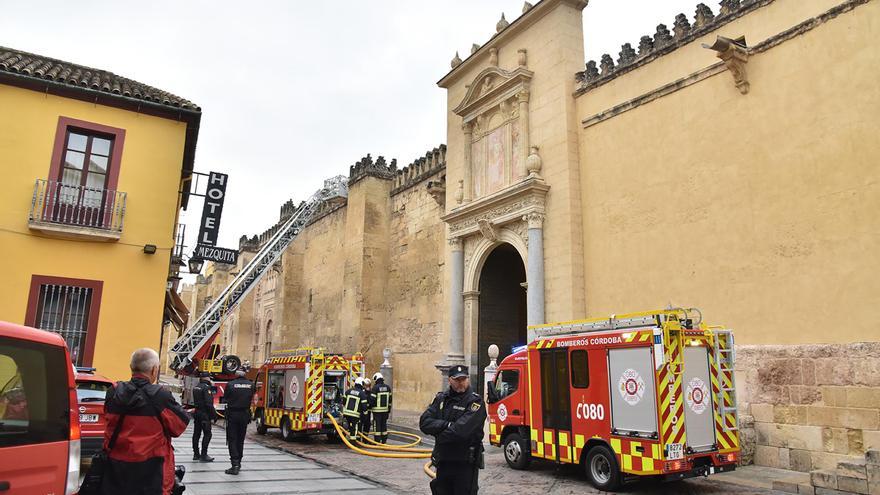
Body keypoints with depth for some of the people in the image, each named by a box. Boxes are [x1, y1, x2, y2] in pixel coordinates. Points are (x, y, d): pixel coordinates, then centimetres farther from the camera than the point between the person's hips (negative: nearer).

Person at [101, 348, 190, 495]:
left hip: (116, 464, 5)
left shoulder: (114, 392, -4)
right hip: (150, 468, -5)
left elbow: (108, 415, 15)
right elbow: (181, 424, -9)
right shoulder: (160, 396, -19)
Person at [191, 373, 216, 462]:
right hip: (205, 414, -9)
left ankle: (196, 454, 19)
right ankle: (203, 455, -7)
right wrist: (214, 414, -15)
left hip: (197, 413, 9)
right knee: (207, 434, -5)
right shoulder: (206, 388, -16)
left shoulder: (196, 387, 12)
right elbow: (209, 403, -20)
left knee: (196, 434, 12)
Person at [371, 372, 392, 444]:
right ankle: (384, 441, 16)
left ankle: (377, 441, 1)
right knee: (384, 424, 12)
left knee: (378, 425, -1)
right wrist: (389, 409, 17)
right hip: (385, 409, 5)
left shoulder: (375, 387, -12)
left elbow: (373, 399, -12)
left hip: (377, 410, -5)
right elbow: (390, 399, 10)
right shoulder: (388, 387, 6)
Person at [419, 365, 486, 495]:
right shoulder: (441, 398, 7)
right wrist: (447, 425, -17)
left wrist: (440, 434, -7)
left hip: (466, 464, -5)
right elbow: (424, 422, -4)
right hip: (443, 462, 5)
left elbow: (461, 430, -22)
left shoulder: (475, 401, -10)